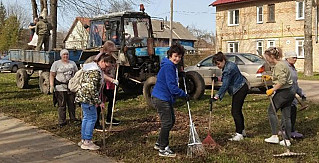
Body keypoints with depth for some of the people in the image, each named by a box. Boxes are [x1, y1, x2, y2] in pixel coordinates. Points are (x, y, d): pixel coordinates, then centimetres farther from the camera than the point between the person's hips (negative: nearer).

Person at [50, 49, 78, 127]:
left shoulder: (72, 63, 14)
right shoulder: (56, 63, 2)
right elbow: (52, 75, -1)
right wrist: (51, 85, -10)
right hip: (60, 87, -4)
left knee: (72, 103, 6)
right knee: (62, 105, -2)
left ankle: (73, 118, 21)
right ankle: (62, 122, 5)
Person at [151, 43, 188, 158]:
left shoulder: (172, 66, 15)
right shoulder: (168, 67, -18)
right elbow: (171, 86, -24)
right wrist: (184, 94, -17)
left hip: (166, 98, 11)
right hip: (161, 98, -11)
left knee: (171, 121, 17)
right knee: (167, 123, -6)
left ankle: (159, 143, 29)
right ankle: (163, 149, 4)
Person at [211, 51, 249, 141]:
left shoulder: (228, 69, -24)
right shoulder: (228, 65, 8)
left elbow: (225, 85, -28)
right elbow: (227, 79, 21)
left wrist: (216, 96, -31)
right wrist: (218, 78, 9)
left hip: (240, 89, -11)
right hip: (241, 88, 11)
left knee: (235, 112, -9)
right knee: (237, 111, 17)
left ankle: (239, 134, -4)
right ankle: (242, 131, 28)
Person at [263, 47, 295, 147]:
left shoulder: (279, 66, -17)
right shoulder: (282, 63, 14)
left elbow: (282, 81, -25)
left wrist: (272, 90, -21)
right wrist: (270, 77, 16)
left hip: (282, 93, -10)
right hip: (289, 92, 10)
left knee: (271, 111, 4)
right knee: (286, 116, 10)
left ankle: (275, 136, 3)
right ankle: (287, 140, 14)